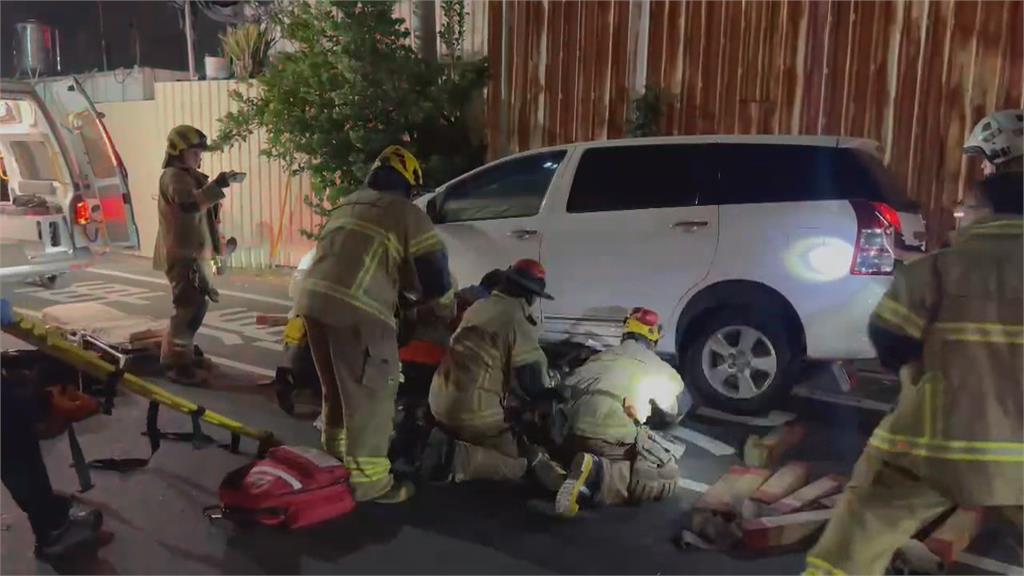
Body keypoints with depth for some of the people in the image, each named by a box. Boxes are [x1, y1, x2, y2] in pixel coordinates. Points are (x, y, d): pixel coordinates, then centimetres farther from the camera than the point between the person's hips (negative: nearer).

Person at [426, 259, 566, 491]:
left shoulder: (477, 307, 13)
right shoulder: (518, 320, -15)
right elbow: (532, 380, -15)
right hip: (475, 412, -9)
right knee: (518, 465, 7)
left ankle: (447, 440, 7)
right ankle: (457, 457, -14)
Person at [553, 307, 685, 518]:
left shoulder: (600, 357, 27)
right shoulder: (657, 367, 17)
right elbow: (669, 415, 30)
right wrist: (649, 414, 55)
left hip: (574, 435, 7)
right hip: (615, 438, -7)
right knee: (668, 476, 5)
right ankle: (600, 475, -17)